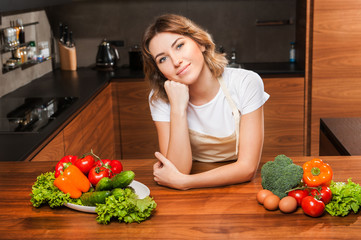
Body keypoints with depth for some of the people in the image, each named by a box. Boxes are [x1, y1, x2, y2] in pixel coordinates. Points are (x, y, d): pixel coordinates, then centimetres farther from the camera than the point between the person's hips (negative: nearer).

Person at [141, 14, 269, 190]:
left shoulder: (246, 83, -17)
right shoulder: (160, 98, -12)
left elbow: (247, 168, -19)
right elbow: (179, 170, -20)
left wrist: (181, 182, -24)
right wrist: (178, 108, -28)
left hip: (238, 186, -1)